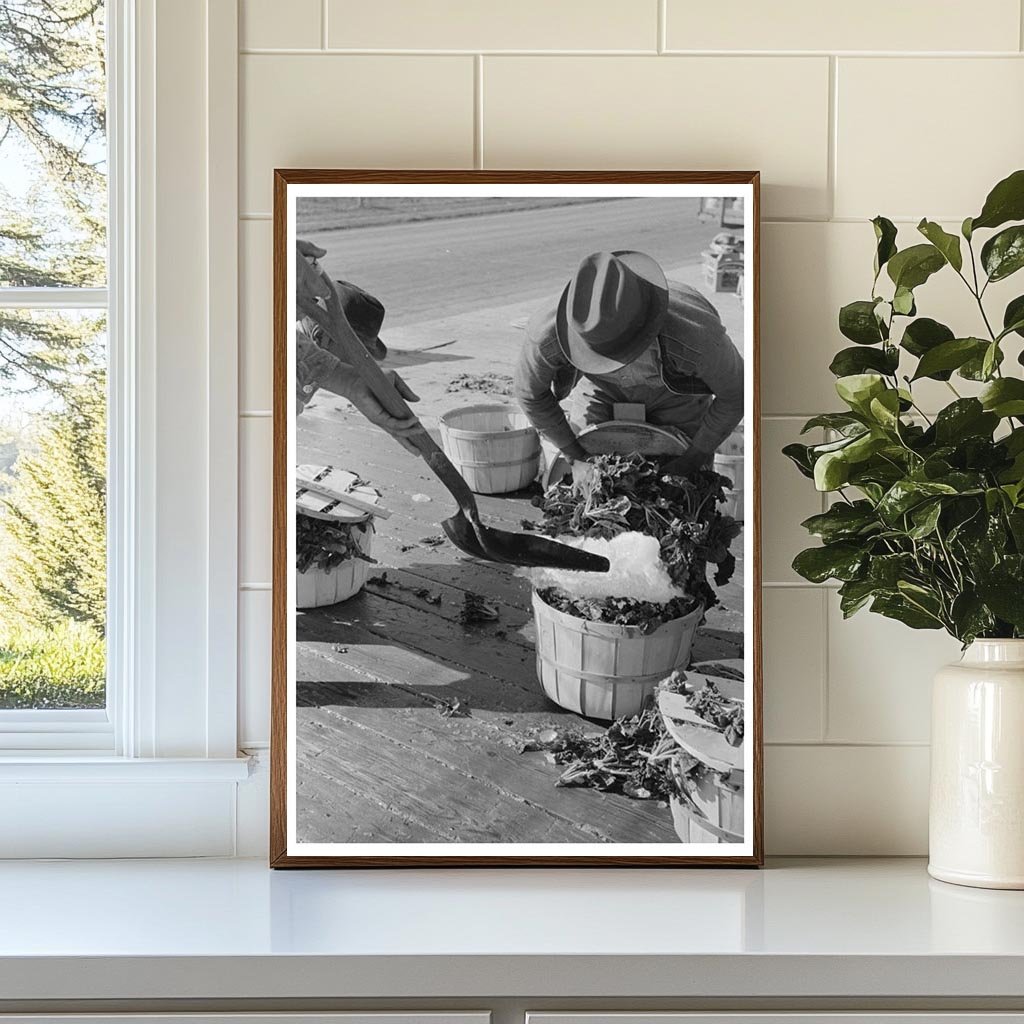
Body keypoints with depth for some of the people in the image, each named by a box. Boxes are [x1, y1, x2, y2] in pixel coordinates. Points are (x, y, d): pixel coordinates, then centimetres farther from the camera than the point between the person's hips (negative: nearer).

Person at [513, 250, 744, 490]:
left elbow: (736, 393, -23)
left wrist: (691, 462, -16)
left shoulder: (696, 336, -46)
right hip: (604, 390, 1)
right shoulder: (547, 333, -41)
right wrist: (577, 458, -13)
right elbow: (529, 391, -17)